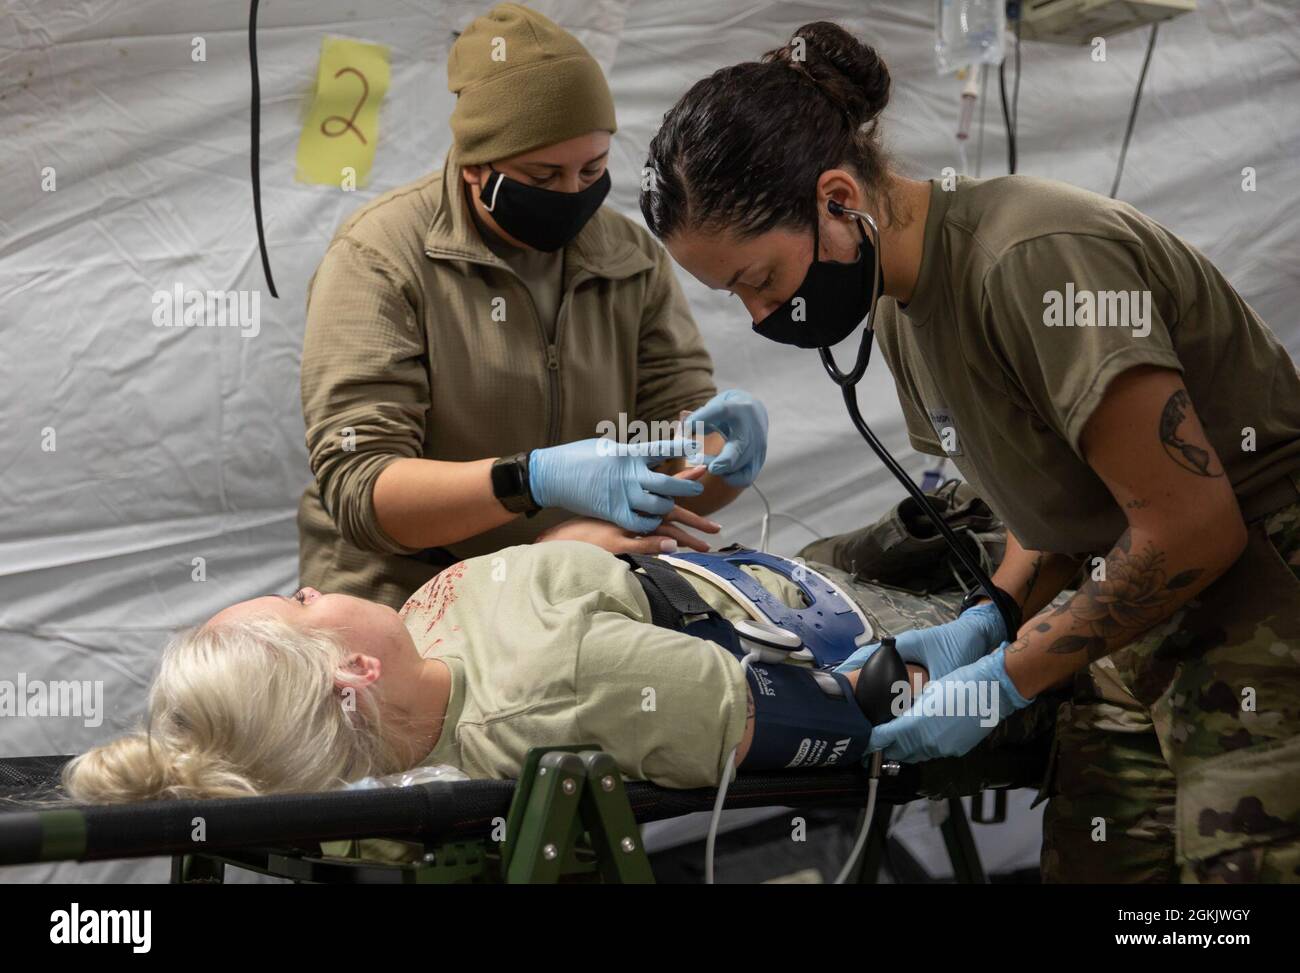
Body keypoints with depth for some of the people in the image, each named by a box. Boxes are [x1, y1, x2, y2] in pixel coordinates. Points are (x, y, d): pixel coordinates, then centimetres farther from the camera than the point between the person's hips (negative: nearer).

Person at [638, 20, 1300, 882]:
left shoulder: (1032, 260, -22)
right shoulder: (901, 311, 6)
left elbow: (1192, 525, -22)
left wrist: (1005, 679, -14)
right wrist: (987, 621, -1)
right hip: (1139, 630, 8)